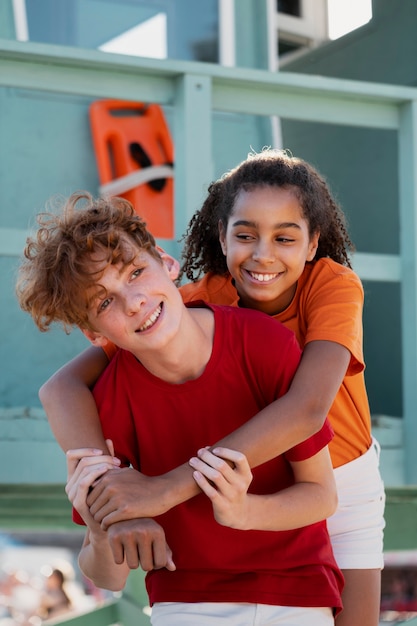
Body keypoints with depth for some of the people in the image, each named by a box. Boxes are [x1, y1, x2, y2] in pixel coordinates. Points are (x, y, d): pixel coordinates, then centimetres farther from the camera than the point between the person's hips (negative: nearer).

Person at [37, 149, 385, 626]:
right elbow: (63, 387, -30)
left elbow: (308, 408, -43)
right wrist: (106, 487, -49)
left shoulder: (332, 285, -25)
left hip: (342, 489, 0)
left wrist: (169, 488, -49)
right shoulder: (196, 305, -22)